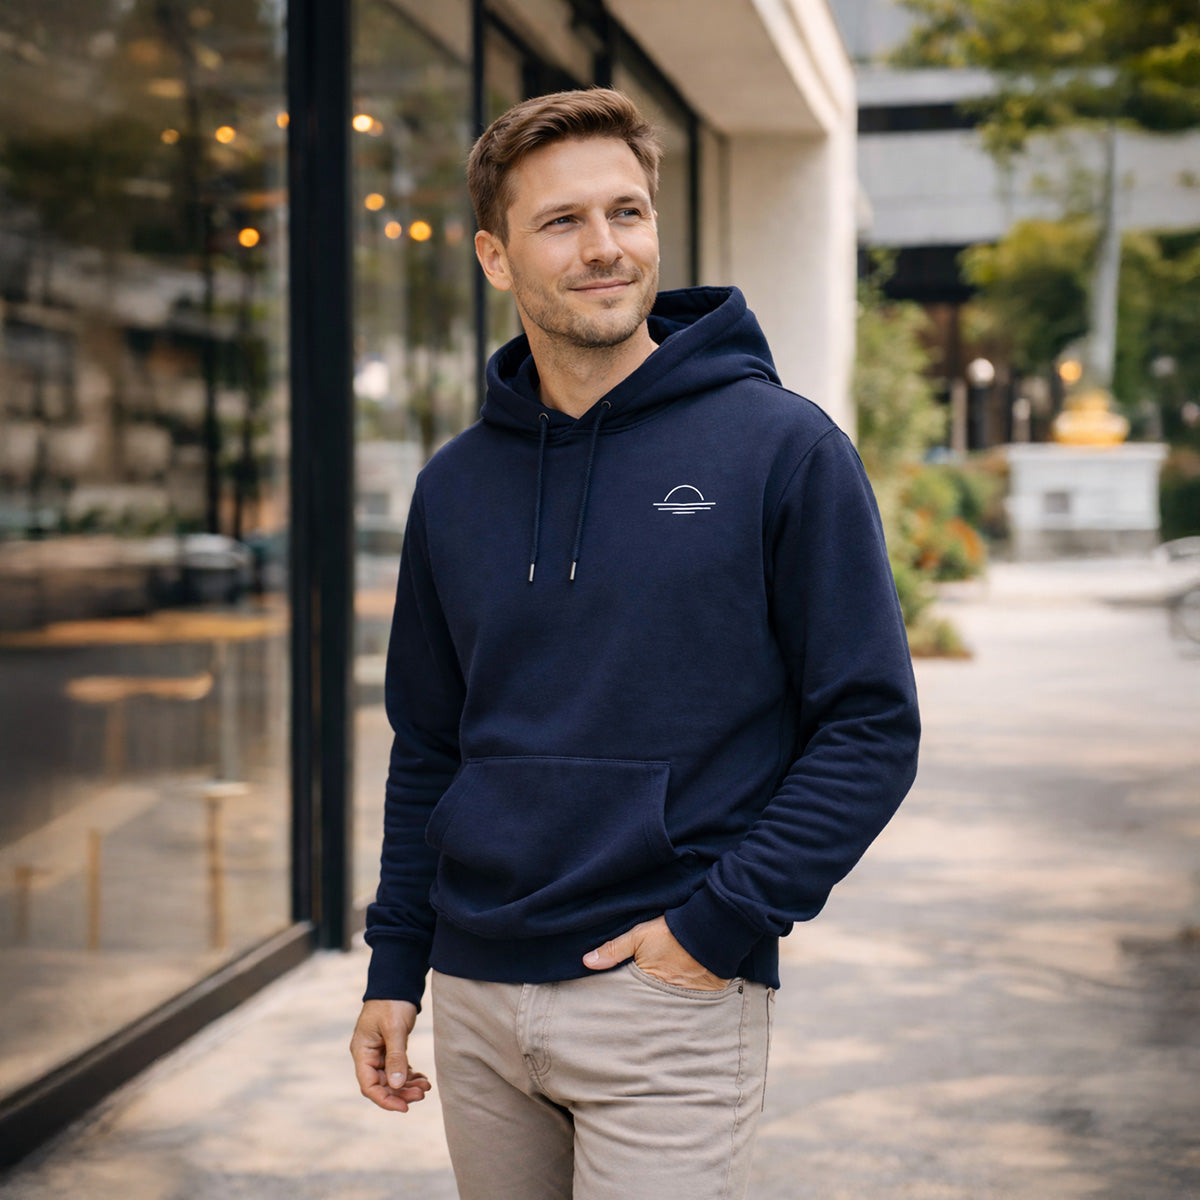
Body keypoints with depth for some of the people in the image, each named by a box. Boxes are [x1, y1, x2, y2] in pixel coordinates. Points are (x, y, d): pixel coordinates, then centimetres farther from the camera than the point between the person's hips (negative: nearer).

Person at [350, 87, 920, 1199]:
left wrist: (722, 919, -14)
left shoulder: (783, 448, -7)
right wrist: (393, 968, 10)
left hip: (669, 1002, -4)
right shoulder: (455, 485, 7)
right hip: (476, 999, 5)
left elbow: (872, 725, -8)